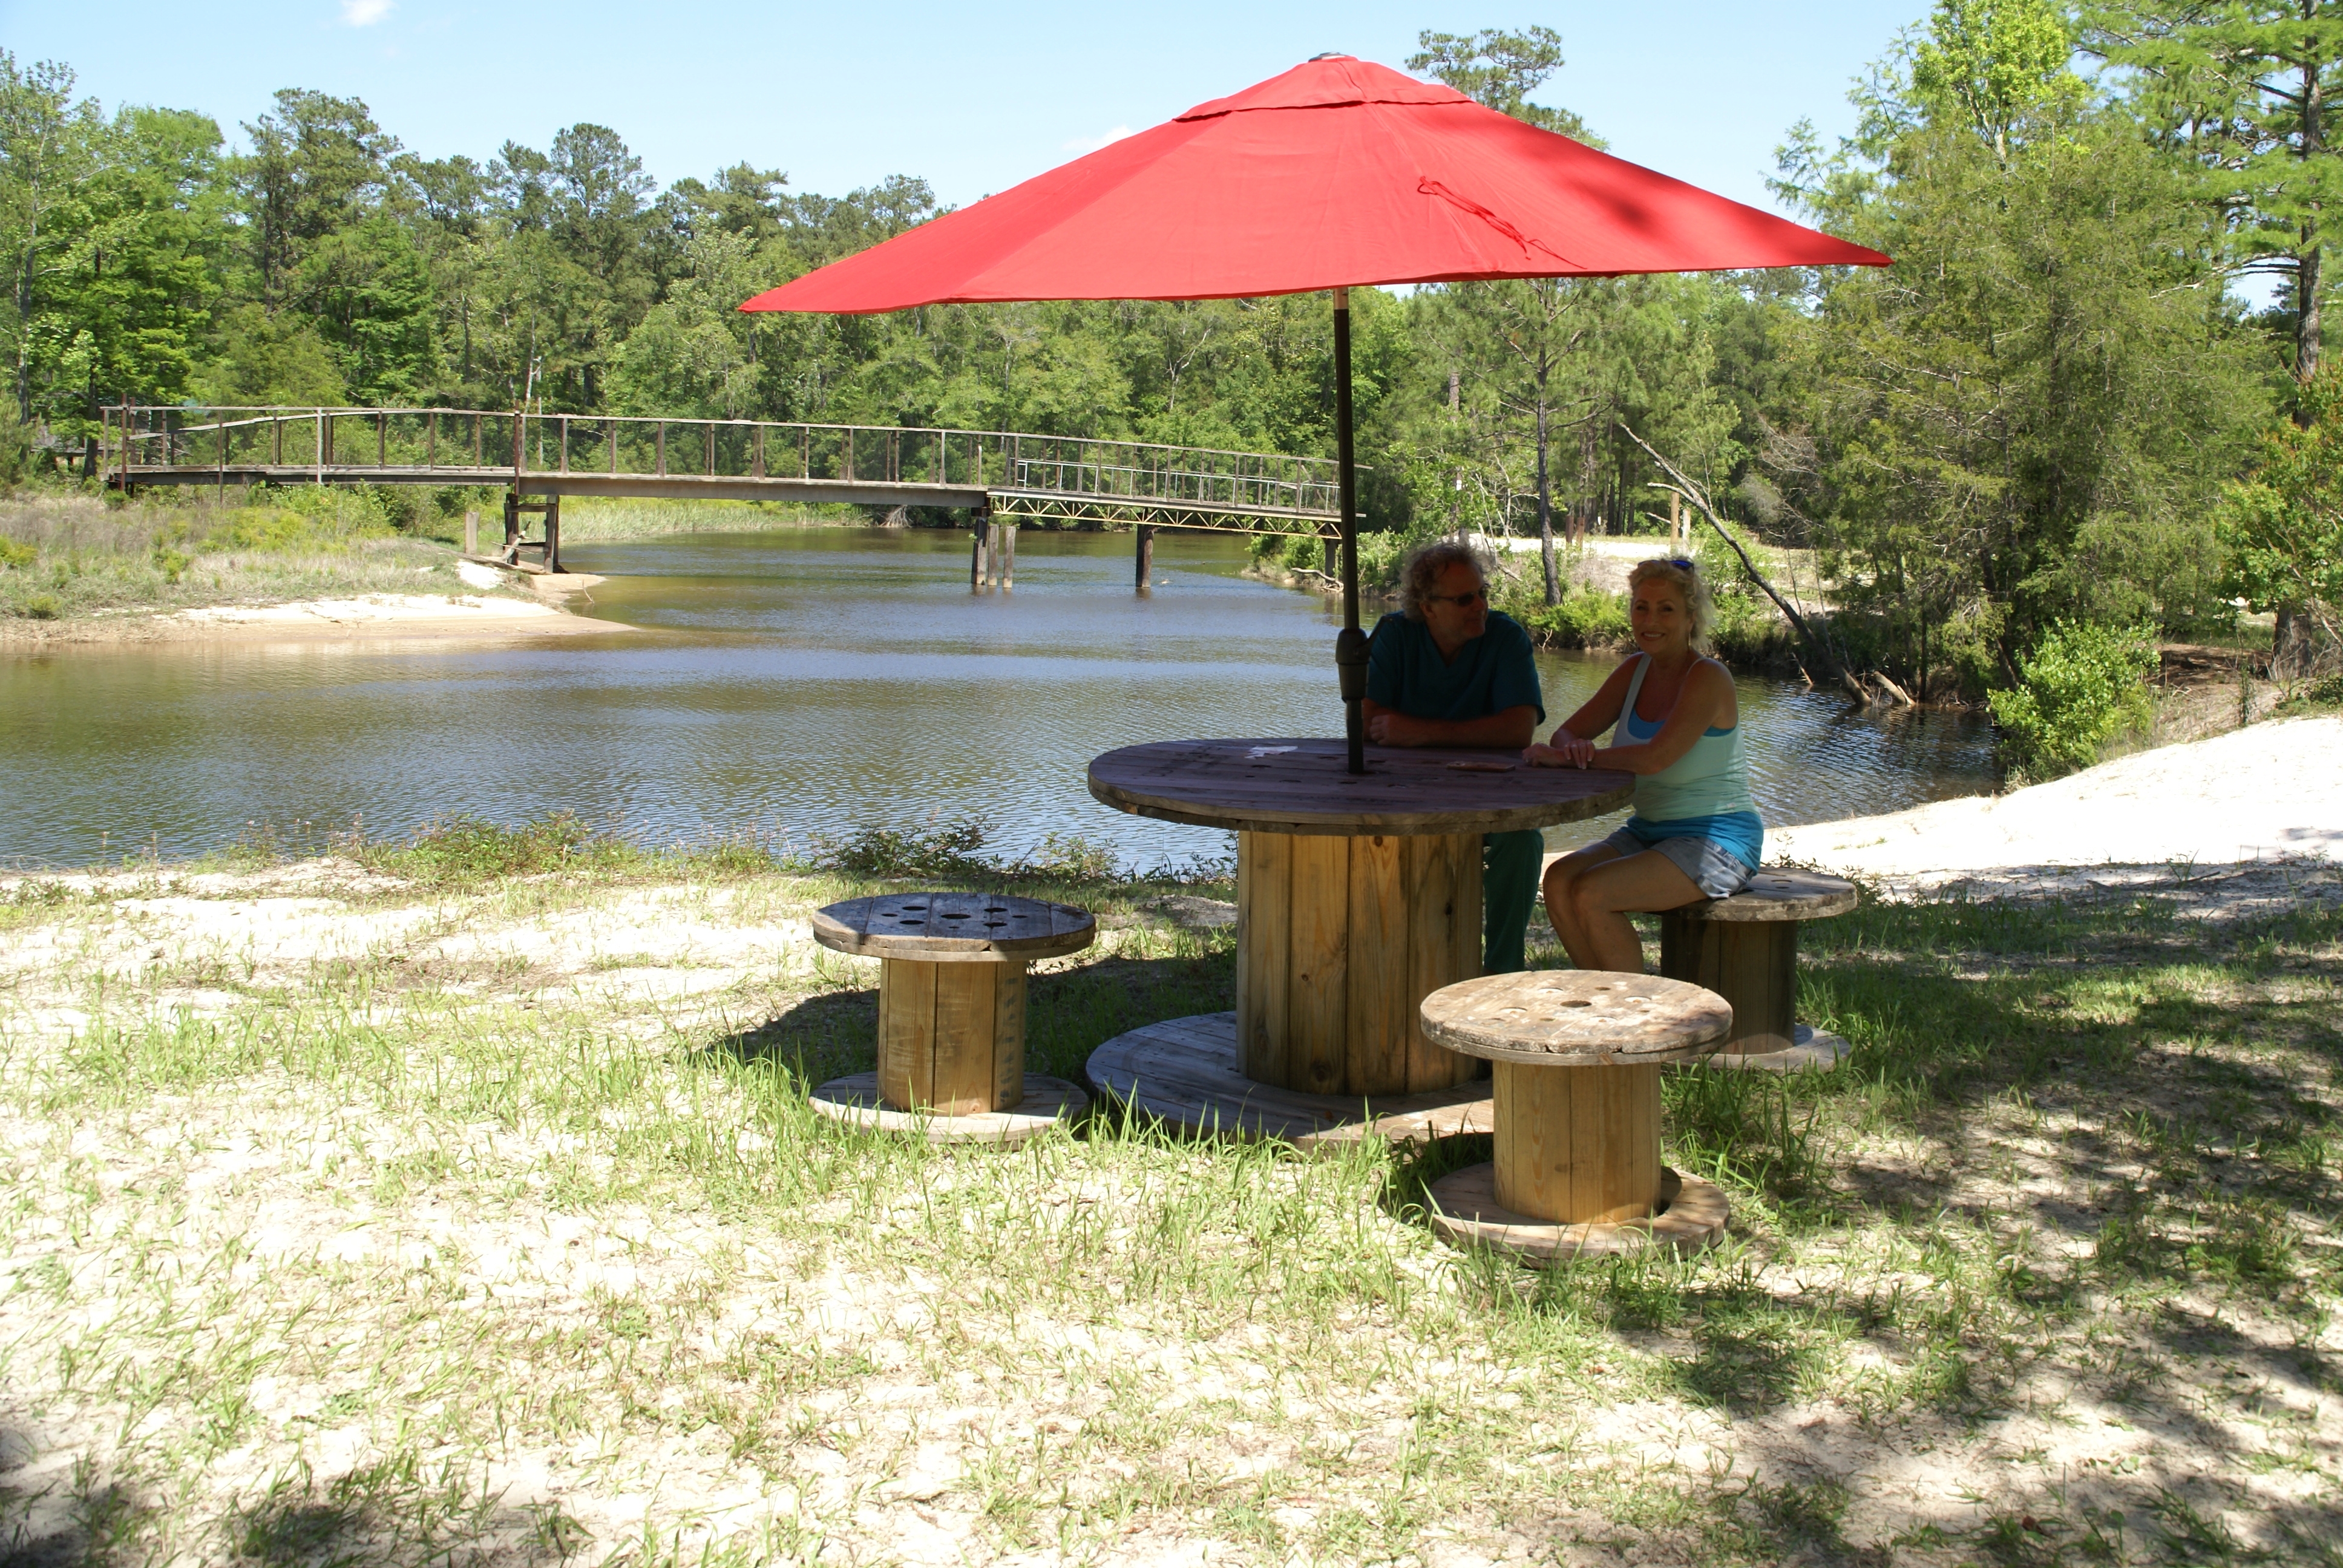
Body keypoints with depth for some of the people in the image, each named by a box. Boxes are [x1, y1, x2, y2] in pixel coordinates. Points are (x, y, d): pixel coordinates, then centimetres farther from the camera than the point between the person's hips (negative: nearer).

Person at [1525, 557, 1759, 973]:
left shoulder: (1708, 678, -16)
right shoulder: (1636, 670, 8)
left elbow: (1655, 758, -29)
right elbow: (1568, 734, 2)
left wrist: (1569, 757, -26)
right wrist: (1574, 749, -23)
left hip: (1717, 843, -8)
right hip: (1648, 831, 8)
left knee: (1590, 894, -26)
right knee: (1559, 881, -17)